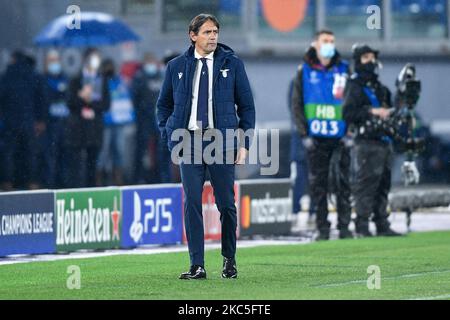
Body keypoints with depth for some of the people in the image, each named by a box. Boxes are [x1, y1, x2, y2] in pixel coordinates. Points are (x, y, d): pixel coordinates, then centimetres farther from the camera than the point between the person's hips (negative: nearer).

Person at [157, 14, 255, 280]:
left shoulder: (232, 64, 5)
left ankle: (230, 260, 20)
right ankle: (197, 266, -3)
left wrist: (244, 144, 2)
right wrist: (168, 136, 7)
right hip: (189, 142, 1)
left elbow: (247, 106, 8)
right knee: (192, 203, -5)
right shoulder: (177, 67, 9)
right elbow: (164, 104, 19)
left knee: (226, 203, 3)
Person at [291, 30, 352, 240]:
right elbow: (297, 104, 6)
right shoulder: (304, 71, 7)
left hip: (341, 136, 0)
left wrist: (351, 132, -1)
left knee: (345, 182, -3)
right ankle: (322, 229, 6)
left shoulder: (344, 69, 8)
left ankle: (344, 227, 2)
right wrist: (304, 134, -3)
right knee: (318, 183, 1)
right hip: (315, 137, 0)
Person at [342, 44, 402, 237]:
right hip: (367, 143, -8)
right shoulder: (355, 86, -5)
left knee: (383, 185, 10)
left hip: (384, 142, 8)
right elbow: (348, 113, -16)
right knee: (366, 184, -10)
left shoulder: (380, 88, 22)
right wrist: (372, 111, -20)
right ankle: (362, 227, -9)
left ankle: (382, 225, 14)